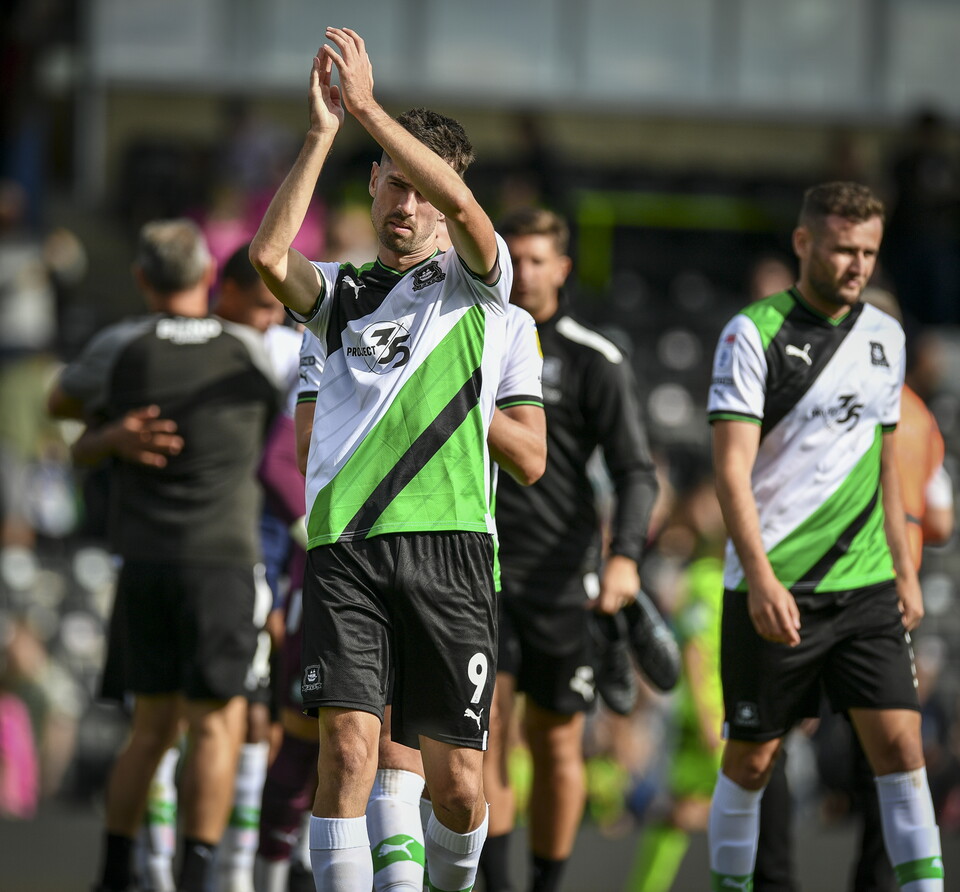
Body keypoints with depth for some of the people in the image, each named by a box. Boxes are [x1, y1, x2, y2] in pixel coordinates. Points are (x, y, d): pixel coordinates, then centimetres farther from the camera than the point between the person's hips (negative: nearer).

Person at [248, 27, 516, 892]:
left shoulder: (476, 285, 11)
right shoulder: (339, 292, 17)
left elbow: (460, 202, -11)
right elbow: (269, 255, -5)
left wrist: (367, 106, -12)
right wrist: (323, 131, -8)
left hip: (448, 541, -1)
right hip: (345, 542, 1)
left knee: (456, 784, 1)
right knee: (348, 747, -16)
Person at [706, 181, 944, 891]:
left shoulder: (884, 336, 11)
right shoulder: (754, 333, -7)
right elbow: (732, 468, -13)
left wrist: (905, 571, 17)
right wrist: (761, 577, -22)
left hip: (866, 585, 4)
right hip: (773, 589, -4)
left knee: (899, 741, -6)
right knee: (752, 758, 3)